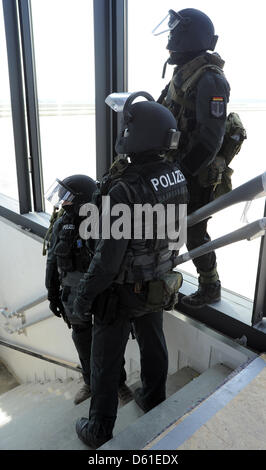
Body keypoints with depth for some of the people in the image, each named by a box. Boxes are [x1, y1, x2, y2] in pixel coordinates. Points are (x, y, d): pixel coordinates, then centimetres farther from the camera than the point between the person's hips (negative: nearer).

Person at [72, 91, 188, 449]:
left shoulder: (125, 190, -31)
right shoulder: (177, 176, -8)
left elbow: (108, 256, -26)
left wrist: (84, 296, -13)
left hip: (124, 291, -6)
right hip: (158, 285, 7)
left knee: (106, 361, 13)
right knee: (153, 344, 26)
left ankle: (99, 431, 33)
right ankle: (154, 402, 50)